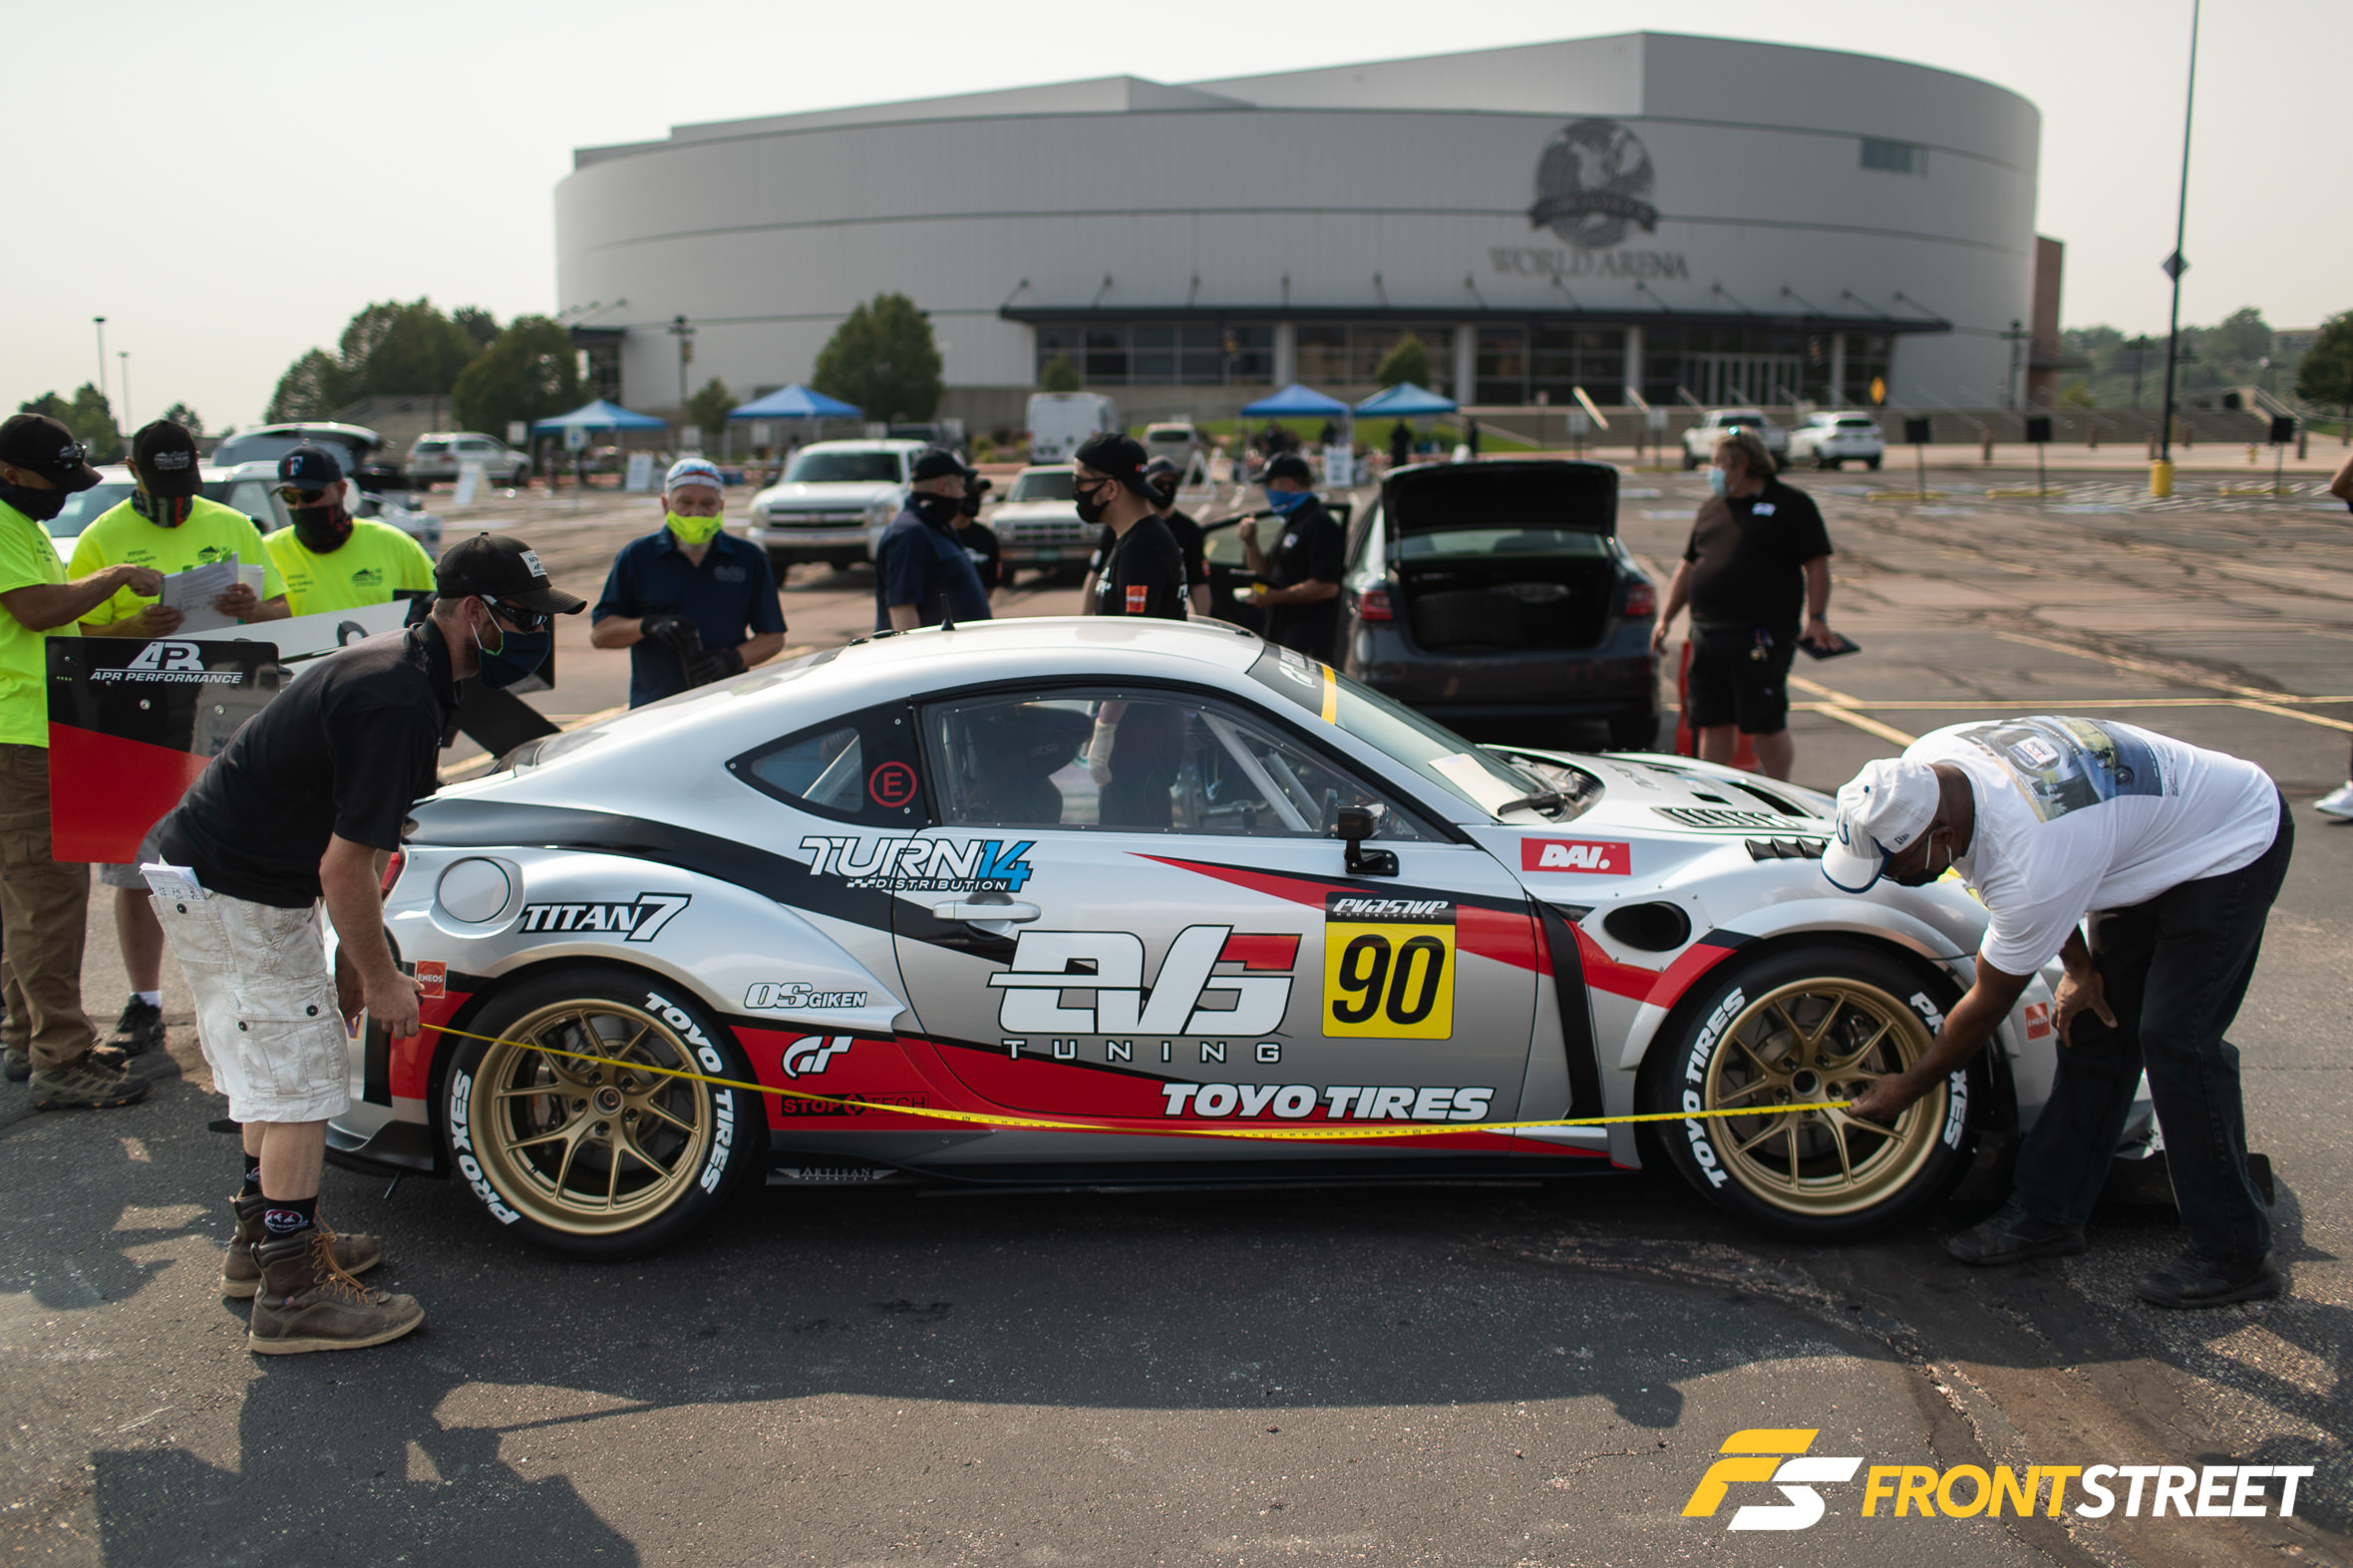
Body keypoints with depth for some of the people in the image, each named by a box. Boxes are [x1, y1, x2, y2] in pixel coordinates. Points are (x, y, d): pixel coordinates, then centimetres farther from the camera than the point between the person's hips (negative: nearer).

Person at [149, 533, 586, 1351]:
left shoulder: (401, 667, 7)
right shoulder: (402, 704, -26)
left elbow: (354, 834, 14)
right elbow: (344, 868, -25)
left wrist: (352, 953, 16)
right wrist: (380, 977, -12)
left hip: (211, 874, 10)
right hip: (233, 893, -10)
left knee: (280, 1070, 20)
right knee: (301, 1082, -5)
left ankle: (262, 1238, 34)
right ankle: (292, 1294, 2)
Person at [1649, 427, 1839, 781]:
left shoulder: (1791, 505, 0)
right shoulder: (1711, 508, 19)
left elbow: (1817, 565, -4)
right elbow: (1688, 566, 23)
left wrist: (1816, 618, -15)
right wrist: (1664, 618, 16)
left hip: (1762, 639, -6)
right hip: (1707, 635, 6)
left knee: (1766, 726, -3)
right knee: (1713, 725, 8)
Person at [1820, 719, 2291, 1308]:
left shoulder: (2031, 866, -39)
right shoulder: (1920, 771, -17)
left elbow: (1988, 1003, -23)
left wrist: (1906, 1089, -10)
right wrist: (2078, 964, 0)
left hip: (2235, 844, -9)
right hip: (2156, 836, 9)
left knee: (2175, 1038, -14)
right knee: (2094, 1027, 7)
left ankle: (2233, 1255, -3)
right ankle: (2048, 1213, 14)